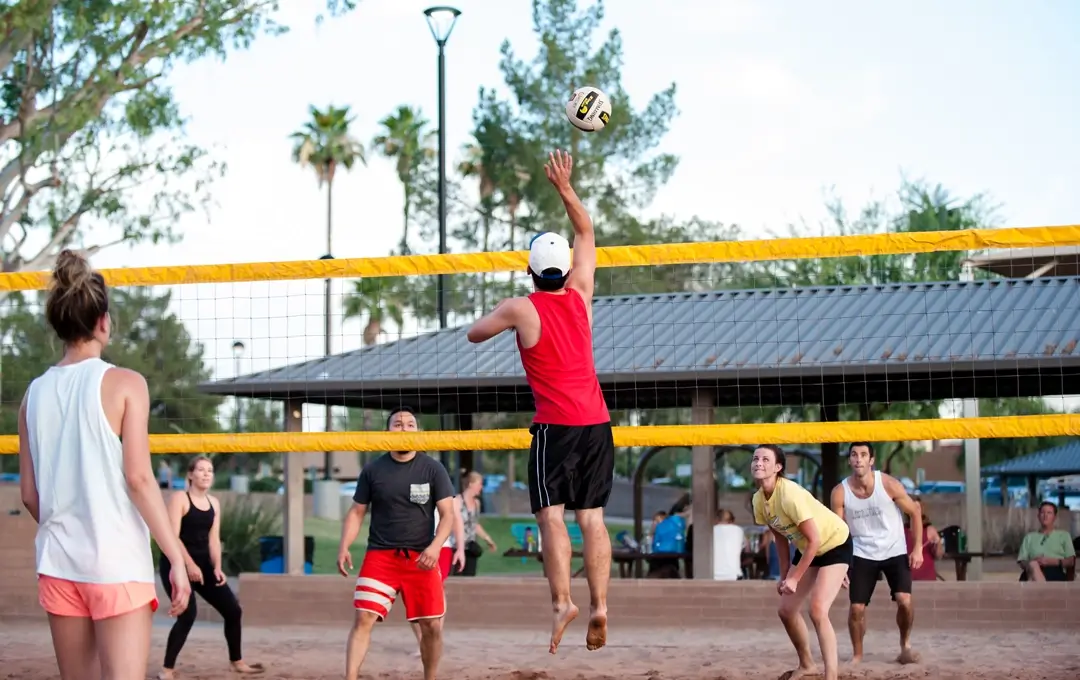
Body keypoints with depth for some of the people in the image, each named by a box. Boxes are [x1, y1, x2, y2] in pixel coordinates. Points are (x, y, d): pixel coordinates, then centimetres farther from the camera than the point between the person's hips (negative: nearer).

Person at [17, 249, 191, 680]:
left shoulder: (36, 393, 7)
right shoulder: (123, 384, -6)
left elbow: (29, 493, 9)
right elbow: (139, 478, -12)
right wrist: (177, 557, -9)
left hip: (58, 563, 5)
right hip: (117, 564, -5)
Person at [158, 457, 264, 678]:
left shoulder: (214, 503, 11)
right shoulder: (179, 499, -11)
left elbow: (213, 539, 7)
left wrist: (217, 568, -7)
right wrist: (189, 564, -29)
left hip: (202, 563, 7)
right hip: (176, 563, -7)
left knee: (232, 609, 5)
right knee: (188, 615, -22)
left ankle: (236, 661, 22)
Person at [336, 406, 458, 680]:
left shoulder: (433, 469, 2)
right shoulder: (372, 470, 5)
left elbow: (447, 514, -1)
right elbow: (357, 512, 10)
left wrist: (435, 547, -19)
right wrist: (344, 547, -6)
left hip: (421, 557, 0)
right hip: (380, 555, 0)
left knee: (432, 626, 1)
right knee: (363, 618, -14)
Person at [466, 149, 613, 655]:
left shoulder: (520, 309, -5)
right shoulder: (580, 295, 6)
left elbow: (474, 334, 11)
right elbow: (587, 235, 20)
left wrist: (501, 317, 28)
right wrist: (565, 188, 21)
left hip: (555, 425, -4)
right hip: (597, 422, 4)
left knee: (551, 516, -6)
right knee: (592, 517, 5)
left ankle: (562, 602, -19)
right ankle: (599, 604, -4)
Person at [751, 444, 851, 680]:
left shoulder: (790, 495, -32)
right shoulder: (758, 499, -8)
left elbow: (814, 540, -29)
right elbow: (781, 538, 7)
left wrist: (794, 578, -26)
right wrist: (784, 575, 6)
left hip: (835, 543, -8)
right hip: (806, 548, 8)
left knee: (817, 610, -23)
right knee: (786, 610, 10)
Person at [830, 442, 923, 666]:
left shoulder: (888, 484, -16)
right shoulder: (840, 492, -12)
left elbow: (915, 512, -4)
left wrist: (918, 548, -10)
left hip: (895, 552, -1)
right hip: (862, 554, 1)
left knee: (904, 601, -15)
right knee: (856, 607, -5)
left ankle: (905, 644, 10)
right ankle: (857, 654, 16)